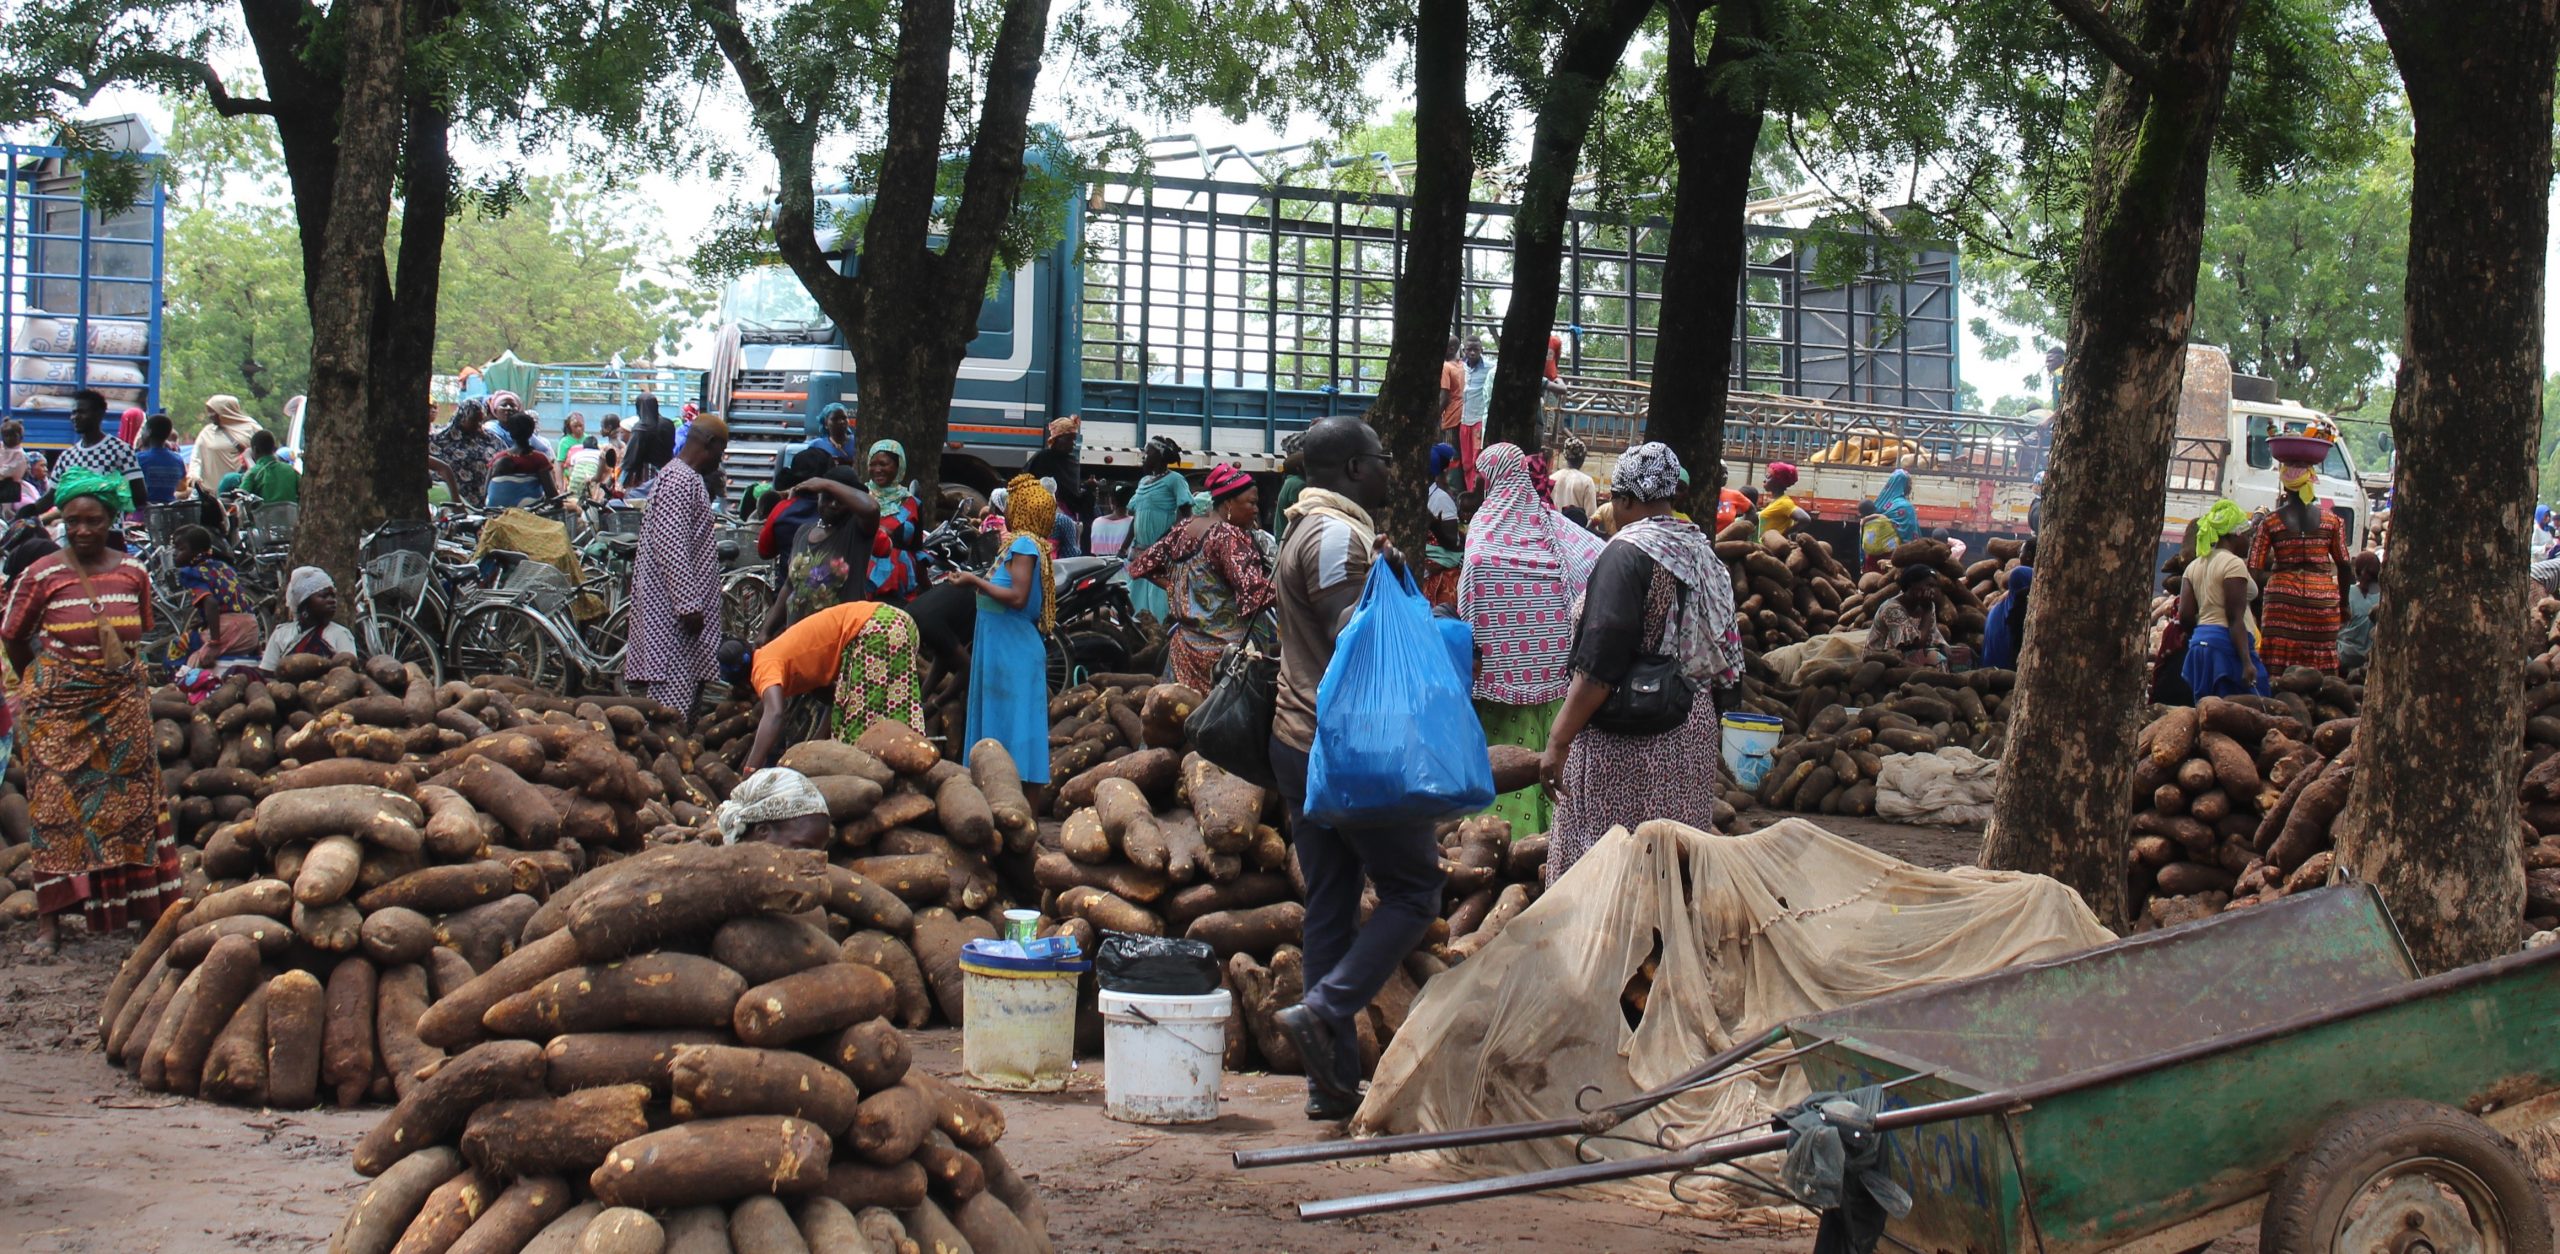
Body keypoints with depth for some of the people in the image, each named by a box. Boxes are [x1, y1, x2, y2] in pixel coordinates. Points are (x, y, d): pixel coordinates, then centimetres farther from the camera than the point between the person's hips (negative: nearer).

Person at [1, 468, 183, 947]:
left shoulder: (133, 573, 4)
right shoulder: (41, 576, -5)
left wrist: (121, 672, 9)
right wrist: (44, 680, 11)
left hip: (122, 706, 3)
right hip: (57, 709, -2)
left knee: (128, 800, 4)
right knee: (56, 804, -2)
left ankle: (145, 907, 10)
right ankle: (49, 916, 1)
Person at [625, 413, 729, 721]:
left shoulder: (686, 476, 17)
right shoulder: (680, 479, -16)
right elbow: (672, 547, -23)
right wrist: (689, 604, -24)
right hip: (674, 602, -11)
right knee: (673, 687, -10)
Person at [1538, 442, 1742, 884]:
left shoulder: (1626, 553, -13)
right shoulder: (1703, 551, 10)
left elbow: (1599, 666, -20)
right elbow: (1723, 652, 16)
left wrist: (1558, 741, -19)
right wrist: (1710, 725, 26)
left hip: (1628, 738, -8)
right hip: (1695, 728, 8)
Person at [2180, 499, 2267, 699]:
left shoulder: (2194, 566, 13)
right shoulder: (2234, 564, -9)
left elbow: (2185, 616, 7)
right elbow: (2235, 618, -17)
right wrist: (2247, 662, -20)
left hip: (2199, 642, 9)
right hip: (2227, 645, -8)